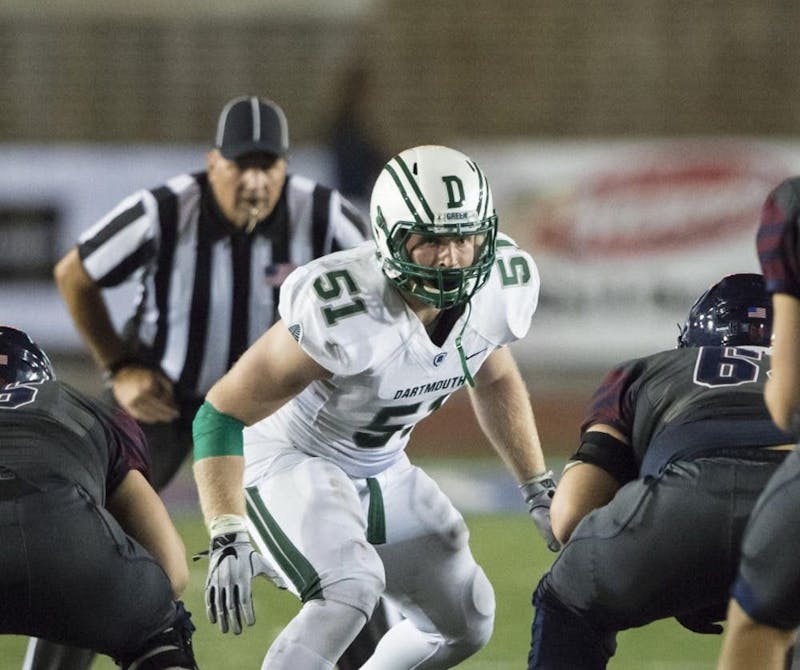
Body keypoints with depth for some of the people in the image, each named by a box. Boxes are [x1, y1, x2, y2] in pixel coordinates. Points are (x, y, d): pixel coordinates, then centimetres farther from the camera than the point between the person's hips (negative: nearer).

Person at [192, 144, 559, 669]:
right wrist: (228, 540, -40)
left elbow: (494, 379, 10)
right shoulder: (344, 312, -36)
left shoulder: (504, 285, -15)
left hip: (381, 469, 8)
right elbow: (223, 413, -31)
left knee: (466, 623, 13)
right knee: (348, 590, -33)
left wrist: (540, 490, 11)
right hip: (288, 460, -8)